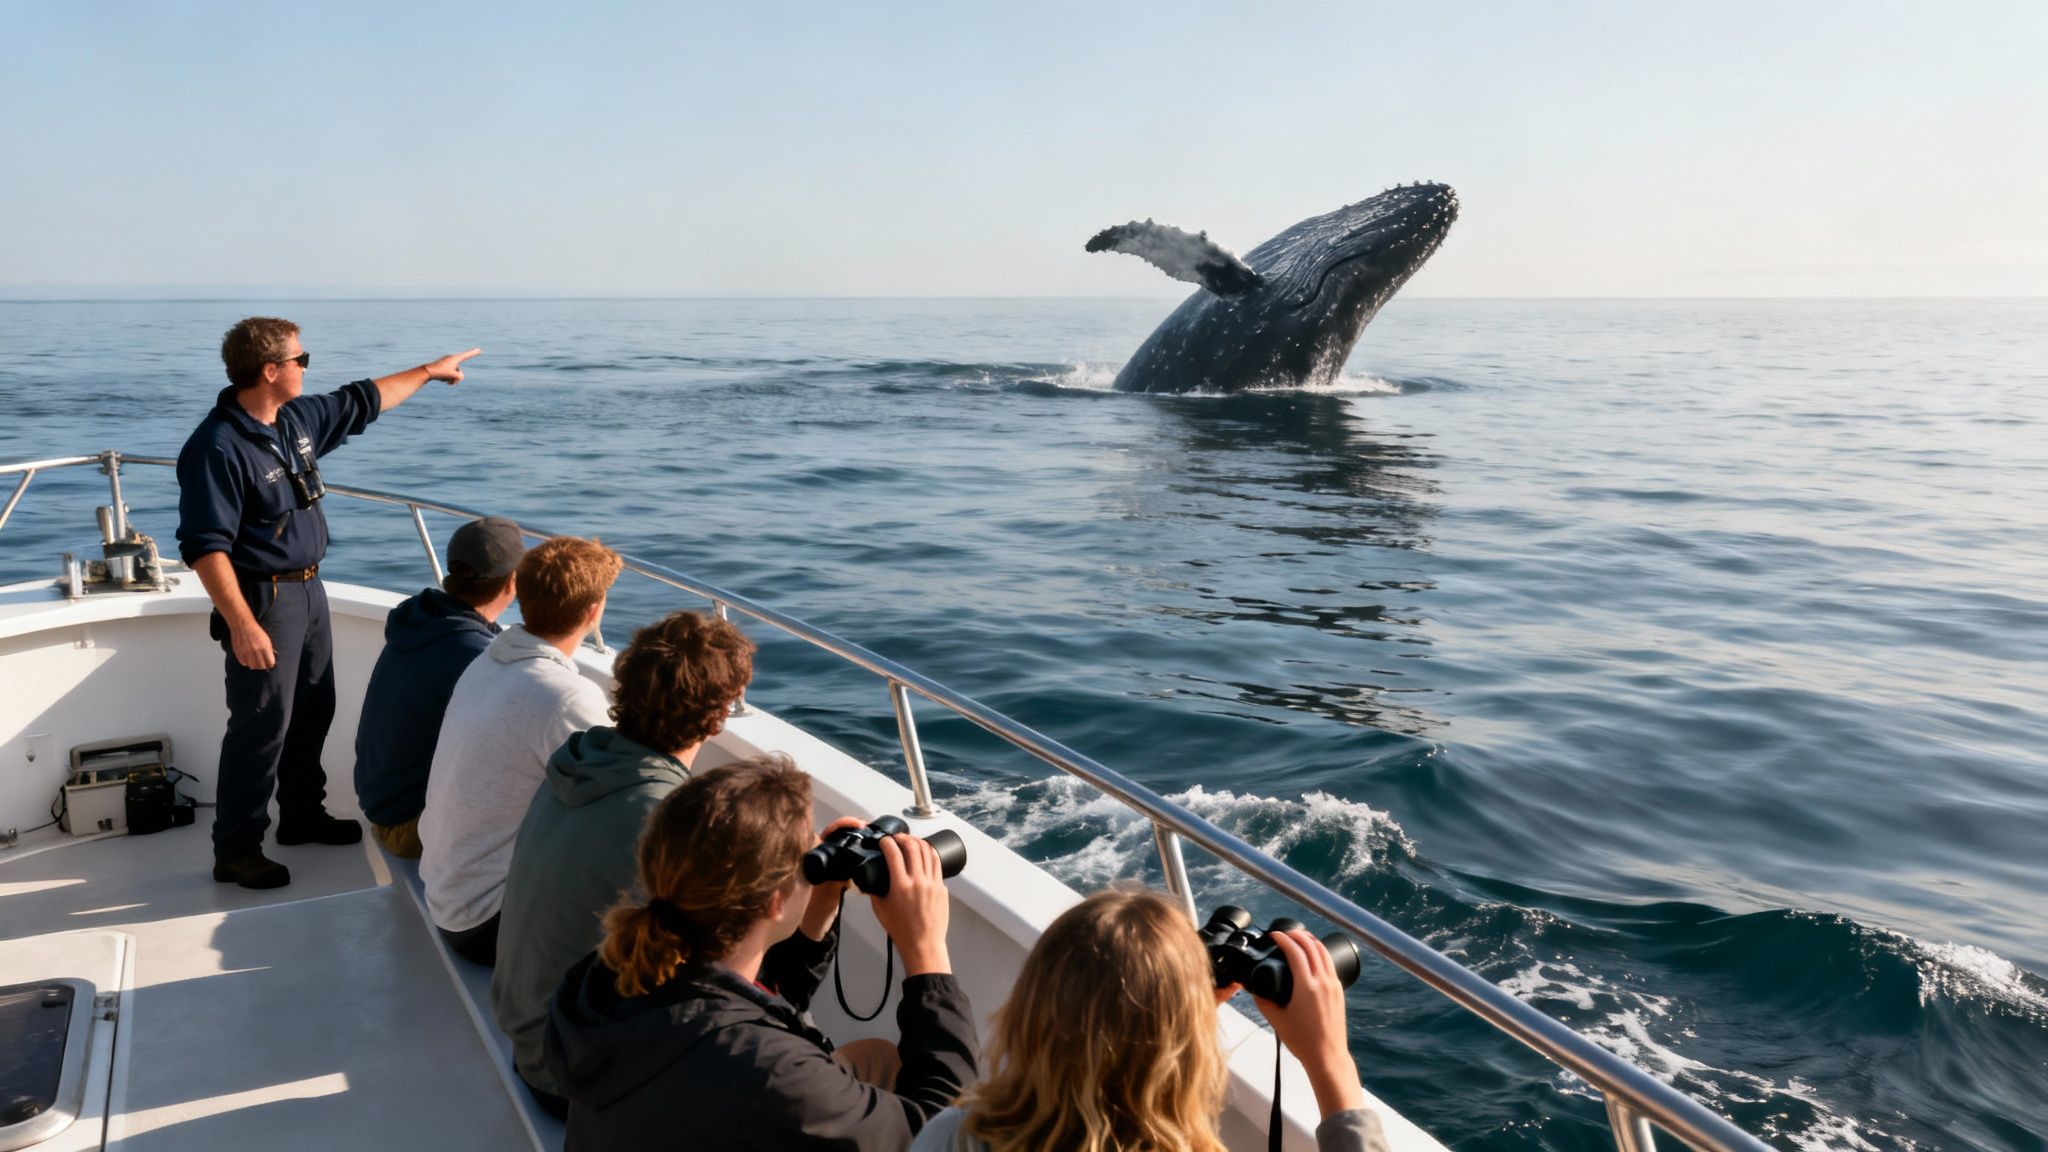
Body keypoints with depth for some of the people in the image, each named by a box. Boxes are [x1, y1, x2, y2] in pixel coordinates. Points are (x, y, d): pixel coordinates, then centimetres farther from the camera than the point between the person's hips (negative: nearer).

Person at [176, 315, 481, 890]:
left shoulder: (298, 418, 4)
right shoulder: (219, 448, -22)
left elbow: (361, 402, 22)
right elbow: (204, 546, -24)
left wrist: (428, 371, 29)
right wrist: (241, 626, -28)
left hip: (308, 589, 9)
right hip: (263, 600, -9)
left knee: (313, 711, 19)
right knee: (262, 724, -4)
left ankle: (302, 815, 36)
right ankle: (236, 851, 9)